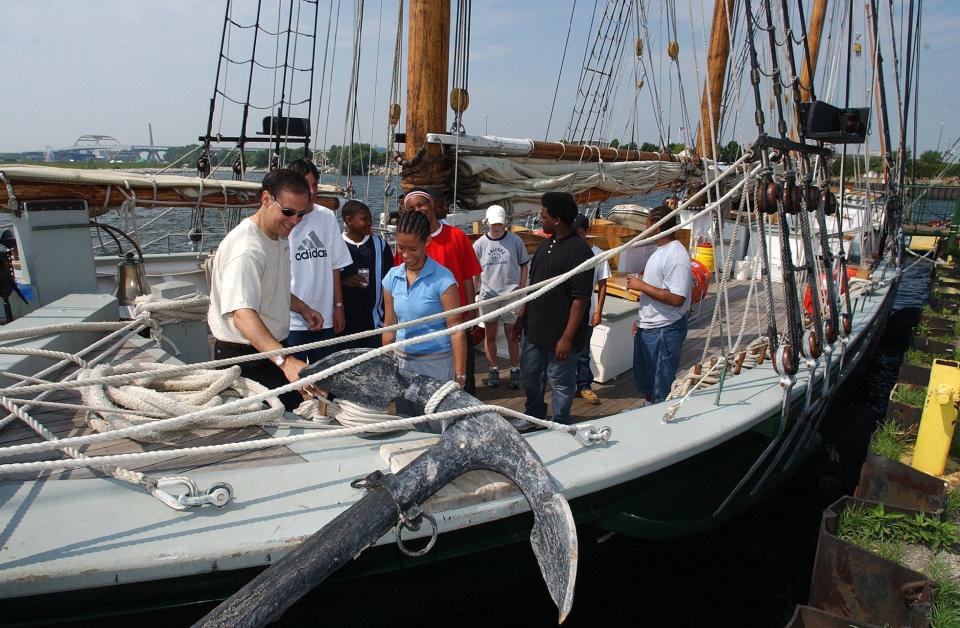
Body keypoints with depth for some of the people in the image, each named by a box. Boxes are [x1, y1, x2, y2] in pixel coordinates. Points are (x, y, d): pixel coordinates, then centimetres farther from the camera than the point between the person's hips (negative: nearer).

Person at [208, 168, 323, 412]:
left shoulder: (279, 237, 7)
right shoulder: (245, 248, -26)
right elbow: (243, 315, -39)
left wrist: (302, 309, 8)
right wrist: (286, 360, -50)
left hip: (272, 349, 10)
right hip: (244, 358, -9)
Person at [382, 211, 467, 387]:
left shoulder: (442, 279, -13)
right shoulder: (392, 277, 3)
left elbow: (456, 331, -12)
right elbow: (389, 326, 10)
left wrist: (460, 376, -14)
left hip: (436, 361, -4)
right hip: (402, 360, 5)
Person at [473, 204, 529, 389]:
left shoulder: (515, 241, 0)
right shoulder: (479, 244, 1)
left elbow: (524, 266, 7)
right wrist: (476, 293, 1)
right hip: (488, 296, 1)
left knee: (512, 335, 5)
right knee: (490, 335, 9)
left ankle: (515, 370, 19)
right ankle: (493, 370, 22)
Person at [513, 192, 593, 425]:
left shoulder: (579, 251, -18)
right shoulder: (547, 244, 9)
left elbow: (580, 299, -20)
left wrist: (567, 337, -21)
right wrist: (521, 318, 17)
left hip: (559, 335, -9)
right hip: (534, 329, 9)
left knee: (560, 382, 7)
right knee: (529, 375, 20)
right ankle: (534, 417, 40)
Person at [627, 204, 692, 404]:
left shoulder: (676, 256, -22)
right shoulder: (660, 251, 9)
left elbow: (676, 298, -27)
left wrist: (641, 286, -21)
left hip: (664, 331, -10)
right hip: (647, 327, 10)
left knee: (662, 390, 3)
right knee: (644, 381, 22)